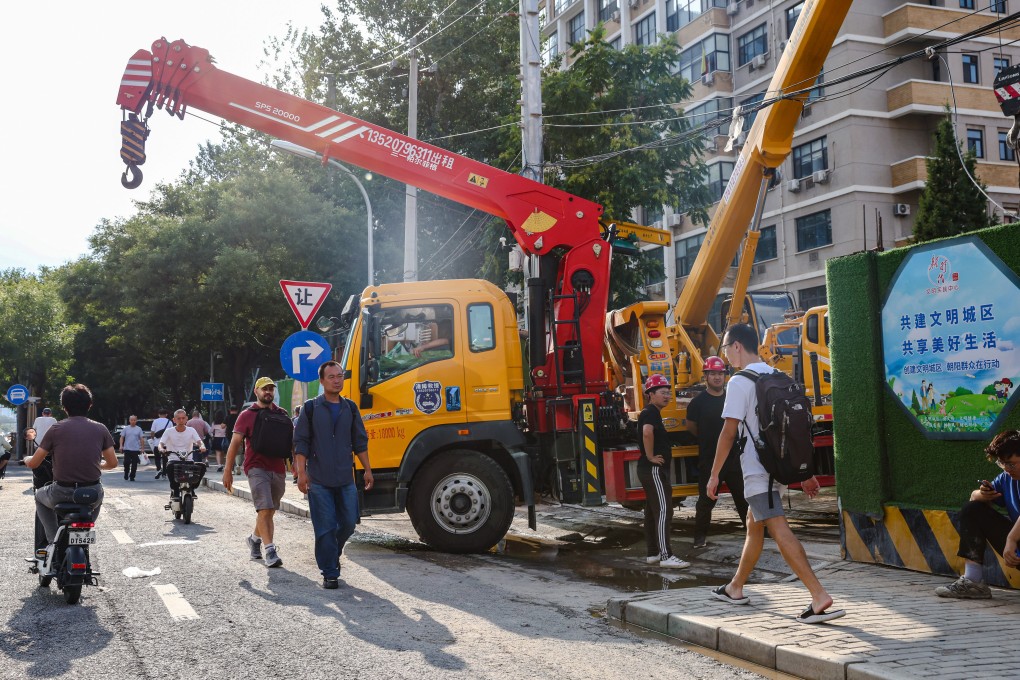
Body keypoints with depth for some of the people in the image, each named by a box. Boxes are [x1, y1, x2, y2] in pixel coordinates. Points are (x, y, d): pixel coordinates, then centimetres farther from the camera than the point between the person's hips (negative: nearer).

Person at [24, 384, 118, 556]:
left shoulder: (56, 429, -3)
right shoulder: (100, 429, 1)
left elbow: (33, 464, 2)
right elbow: (112, 463, 7)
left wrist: (26, 459, 27)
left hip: (62, 493, -2)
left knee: (40, 496, 33)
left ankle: (53, 541, 19)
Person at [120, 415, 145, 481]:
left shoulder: (139, 429, 5)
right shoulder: (126, 429, 4)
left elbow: (141, 439, 5)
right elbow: (122, 437, 6)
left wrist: (142, 448, 0)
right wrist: (121, 446, -6)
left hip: (136, 449, 0)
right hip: (127, 449, 0)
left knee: (134, 464, 1)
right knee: (126, 463, -6)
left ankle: (132, 476, 11)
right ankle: (126, 474, 17)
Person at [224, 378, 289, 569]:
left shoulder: (281, 414, 12)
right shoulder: (247, 415, 0)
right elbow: (235, 443, -3)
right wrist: (228, 471, -8)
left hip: (278, 469, 5)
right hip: (256, 468, -5)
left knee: (269, 511, 14)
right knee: (265, 509, -16)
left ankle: (255, 538, 38)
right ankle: (270, 550, -17)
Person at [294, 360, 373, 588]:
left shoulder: (350, 408, 12)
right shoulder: (311, 408, 1)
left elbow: (360, 442, 16)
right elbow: (301, 443, -1)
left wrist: (367, 470, 12)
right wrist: (301, 472, -9)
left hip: (345, 479, 4)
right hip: (319, 480, -4)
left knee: (348, 523, 5)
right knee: (325, 528, -3)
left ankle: (332, 554, 33)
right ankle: (330, 574, 5)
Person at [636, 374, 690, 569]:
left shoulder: (651, 412, 18)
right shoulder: (651, 412, -14)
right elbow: (647, 432, -35)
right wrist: (651, 456, -25)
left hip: (651, 471, 11)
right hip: (654, 470, -11)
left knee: (653, 511, 13)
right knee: (663, 510, -12)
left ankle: (652, 553, 18)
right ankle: (666, 556, -14)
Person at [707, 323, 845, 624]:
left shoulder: (740, 382, -12)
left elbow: (729, 432, -14)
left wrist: (714, 474, -6)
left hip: (757, 470, -9)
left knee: (780, 531, -13)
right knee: (754, 526, 19)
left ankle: (820, 596, -20)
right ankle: (735, 589, 33)